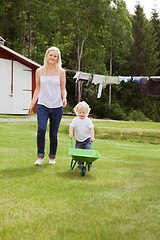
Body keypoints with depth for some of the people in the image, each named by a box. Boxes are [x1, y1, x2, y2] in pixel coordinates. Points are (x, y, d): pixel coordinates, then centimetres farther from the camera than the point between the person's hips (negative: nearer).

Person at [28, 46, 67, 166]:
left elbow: (63, 89, 7)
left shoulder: (61, 71, 5)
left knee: (53, 134, 1)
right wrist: (32, 104, 10)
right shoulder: (39, 71, 8)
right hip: (42, 105, 0)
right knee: (41, 129, -19)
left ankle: (52, 157, 21)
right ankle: (40, 156, -5)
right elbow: (38, 89, 14)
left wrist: (64, 98, -13)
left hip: (57, 106, 0)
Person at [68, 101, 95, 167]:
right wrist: (71, 133, -27)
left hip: (87, 140, -2)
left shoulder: (88, 121, -5)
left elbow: (91, 129, -10)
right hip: (78, 140, 2)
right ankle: (80, 163, 15)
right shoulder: (75, 120, -2)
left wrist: (92, 137, -21)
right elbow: (71, 127, -9)